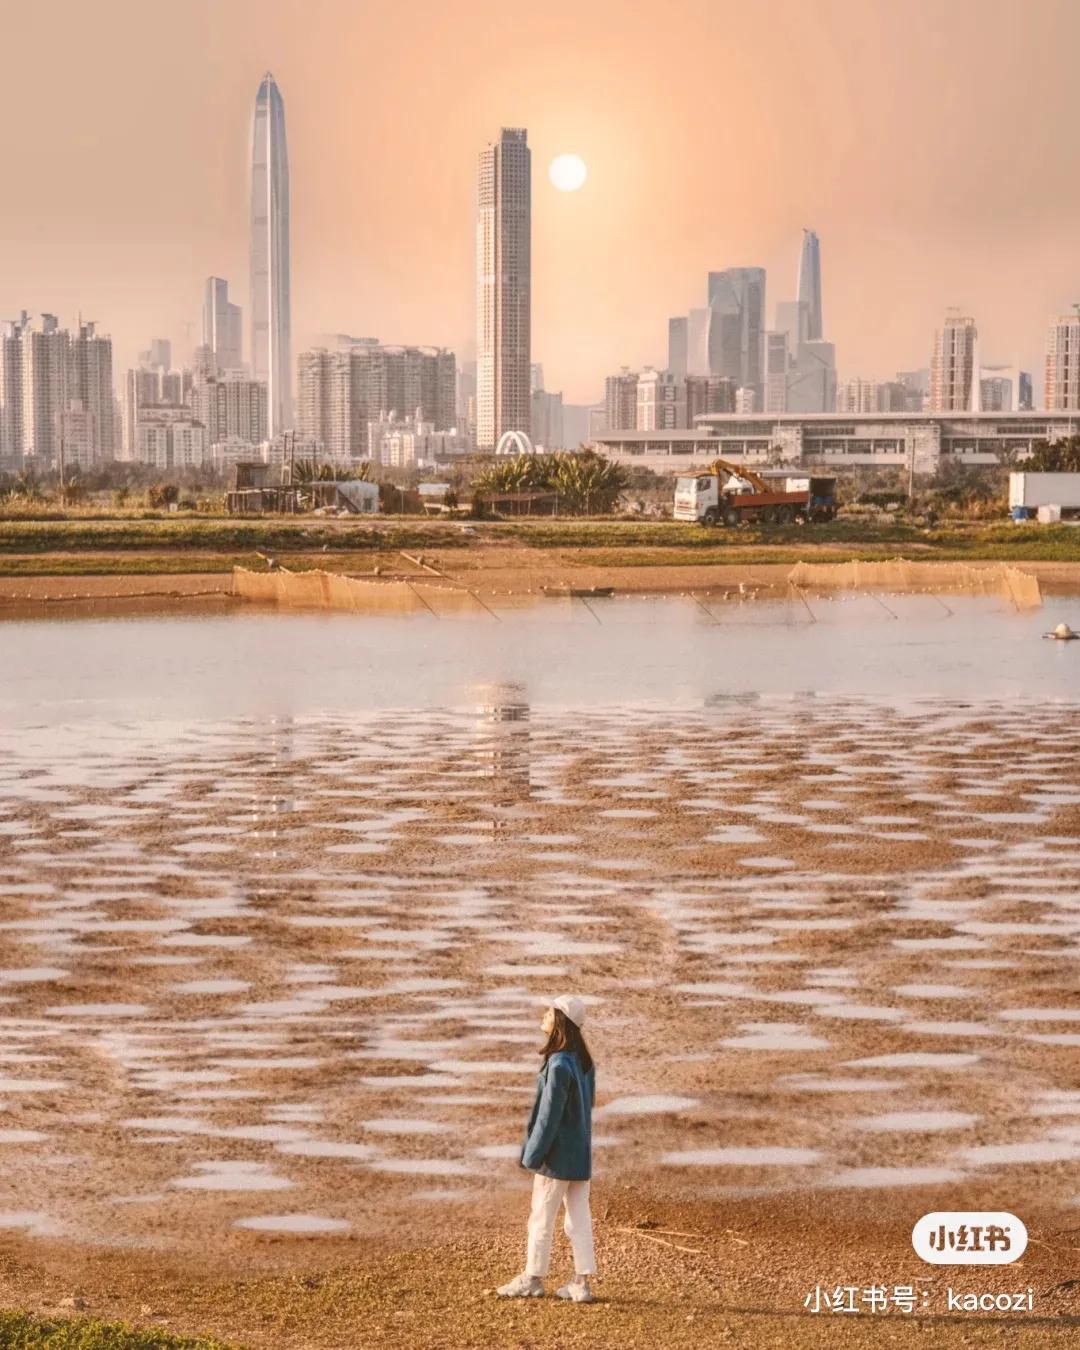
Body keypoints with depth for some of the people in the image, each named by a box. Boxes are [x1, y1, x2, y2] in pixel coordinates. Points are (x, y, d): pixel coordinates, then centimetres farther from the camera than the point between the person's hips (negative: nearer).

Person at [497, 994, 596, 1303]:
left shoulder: (559, 1065, -22)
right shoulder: (583, 1061, 5)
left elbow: (549, 1115, -19)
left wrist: (533, 1155, -12)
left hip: (557, 1156, -8)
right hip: (581, 1154, 8)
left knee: (541, 1219, 7)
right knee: (579, 1219, 10)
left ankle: (533, 1278, 18)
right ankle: (581, 1283, 13)